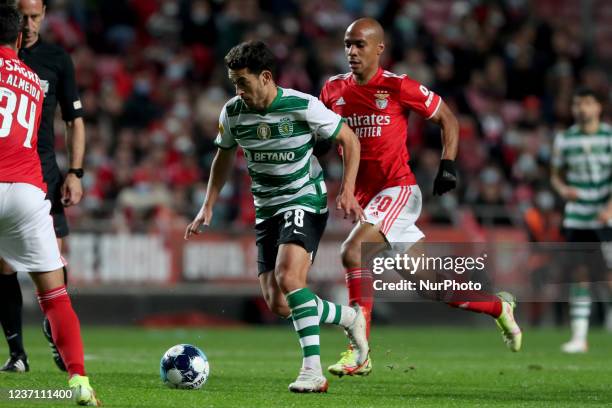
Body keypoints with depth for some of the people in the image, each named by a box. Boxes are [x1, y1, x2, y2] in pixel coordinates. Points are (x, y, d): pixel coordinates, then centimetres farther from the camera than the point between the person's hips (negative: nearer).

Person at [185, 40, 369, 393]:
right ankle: (349, 318, 20)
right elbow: (225, 156, 17)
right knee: (277, 304, -3)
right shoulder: (233, 113, -3)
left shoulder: (303, 106, -17)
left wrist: (348, 191, -14)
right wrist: (208, 207, 12)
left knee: (288, 277, -29)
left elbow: (349, 140, -5)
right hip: (267, 211, 6)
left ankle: (313, 370, -25)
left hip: (305, 202, -6)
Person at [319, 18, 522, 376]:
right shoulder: (334, 90, 7)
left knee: (352, 251, -27)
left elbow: (448, 119, 3)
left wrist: (448, 164, -7)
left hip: (398, 190, -6)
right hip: (363, 196, 6)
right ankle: (499, 307, 33)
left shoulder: (398, 87, -8)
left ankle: (359, 353, -24)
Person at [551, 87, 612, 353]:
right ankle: (579, 336, 5)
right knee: (579, 275, 1)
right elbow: (556, 174, 15)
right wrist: (563, 189, -8)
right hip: (577, 218, 3)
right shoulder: (564, 139, 7)